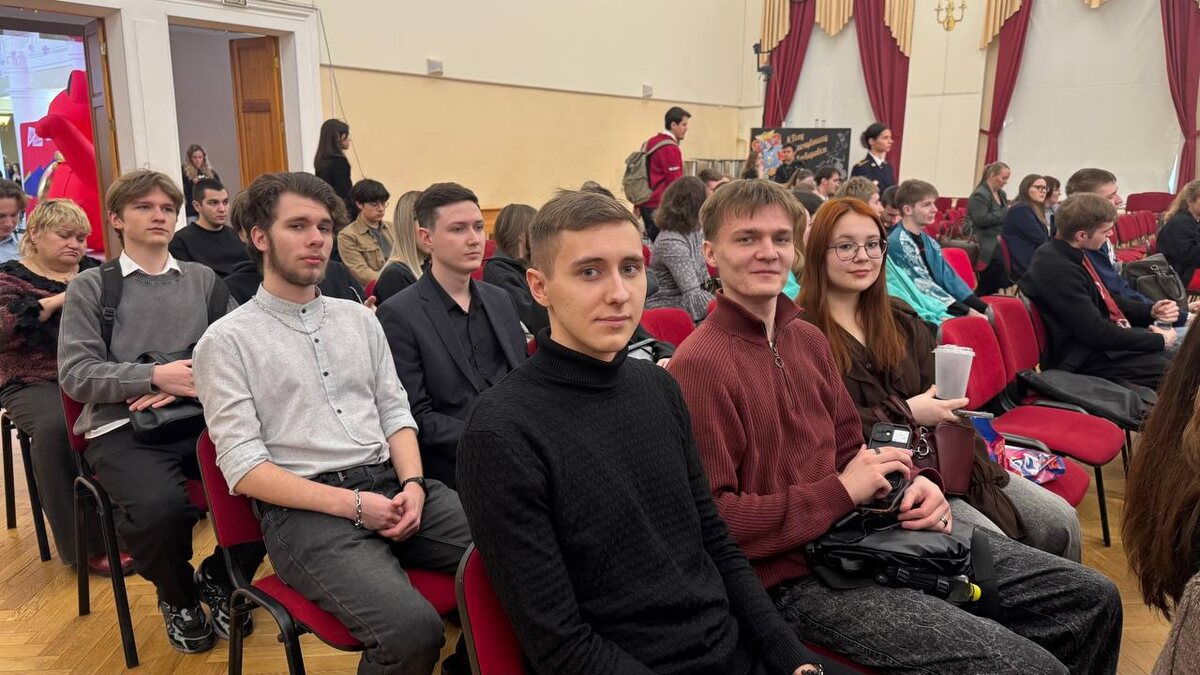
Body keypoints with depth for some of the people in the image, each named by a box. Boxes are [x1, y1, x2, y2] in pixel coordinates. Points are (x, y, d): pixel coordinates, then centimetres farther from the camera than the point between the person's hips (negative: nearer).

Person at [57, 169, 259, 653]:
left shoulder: (204, 279, 17)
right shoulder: (91, 287, 9)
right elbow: (76, 374, -1)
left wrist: (193, 383, -11)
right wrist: (155, 376, -15)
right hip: (124, 429, -2)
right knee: (159, 507, -34)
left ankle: (219, 579, 5)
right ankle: (178, 597, 3)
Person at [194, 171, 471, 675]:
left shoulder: (359, 318, 17)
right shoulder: (226, 341, 1)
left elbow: (395, 412, 14)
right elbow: (243, 468, -6)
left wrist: (413, 484, -6)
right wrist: (352, 504, -14)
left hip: (391, 485, 5)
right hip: (304, 510, -5)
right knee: (411, 628, -30)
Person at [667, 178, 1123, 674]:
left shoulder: (808, 338, 10)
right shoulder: (699, 365, -16)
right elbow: (712, 522, -19)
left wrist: (912, 483, -3)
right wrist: (842, 491, -17)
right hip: (794, 576, -8)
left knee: (1093, 598, 11)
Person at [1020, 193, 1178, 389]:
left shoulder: (1072, 254, 3)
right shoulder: (1058, 270, -27)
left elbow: (1104, 300, 18)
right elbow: (1096, 333, -26)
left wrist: (1152, 311, 2)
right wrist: (1158, 340, -13)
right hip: (1092, 358, -10)